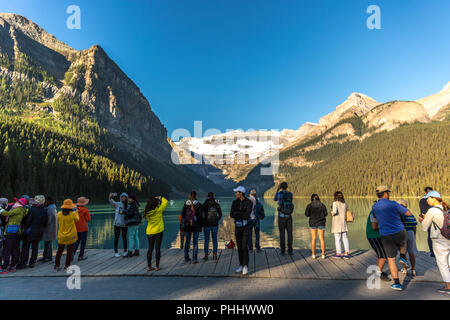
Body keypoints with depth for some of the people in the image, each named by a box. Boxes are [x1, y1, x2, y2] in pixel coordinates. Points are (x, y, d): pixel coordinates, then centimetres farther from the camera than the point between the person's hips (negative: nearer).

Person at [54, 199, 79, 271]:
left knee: (59, 251, 17)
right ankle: (67, 266, 11)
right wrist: (76, 212, 20)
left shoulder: (59, 214, -6)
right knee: (69, 252, 8)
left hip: (61, 236, 3)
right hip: (71, 236, -3)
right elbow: (77, 220, 6)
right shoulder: (73, 214, -14)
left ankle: (56, 265, 21)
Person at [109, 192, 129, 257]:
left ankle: (125, 251, 23)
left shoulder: (128, 206, 7)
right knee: (116, 238, 3)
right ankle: (116, 252, 13)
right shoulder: (117, 204, -1)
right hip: (117, 223, -2)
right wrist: (111, 196, -38)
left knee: (124, 237, 9)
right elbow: (111, 201, -18)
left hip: (124, 224, 2)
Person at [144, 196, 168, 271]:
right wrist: (160, 198, 12)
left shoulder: (147, 212, -5)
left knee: (150, 249, 12)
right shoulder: (158, 210, -16)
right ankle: (157, 267, 8)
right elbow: (165, 202, -5)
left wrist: (155, 199, 16)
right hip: (158, 232, -4)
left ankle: (149, 266, 16)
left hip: (149, 232, 4)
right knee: (157, 249, 3)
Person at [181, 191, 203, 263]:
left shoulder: (186, 204, -1)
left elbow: (182, 215, 2)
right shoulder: (198, 205, -8)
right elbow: (200, 216, -7)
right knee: (195, 242, 4)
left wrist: (183, 222, 13)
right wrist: (201, 224, 3)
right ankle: (194, 259, 3)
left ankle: (186, 257, 23)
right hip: (196, 225, -2)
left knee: (187, 241, 16)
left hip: (187, 225, 3)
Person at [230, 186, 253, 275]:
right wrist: (242, 214, -22)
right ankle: (241, 265, 18)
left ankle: (245, 267, 0)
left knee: (244, 246, -11)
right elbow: (231, 215, -11)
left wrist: (237, 213, -16)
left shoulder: (249, 202, -14)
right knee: (239, 247, 7)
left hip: (246, 227, -4)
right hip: (237, 226, 4)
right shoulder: (234, 202, -1)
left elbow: (247, 215, -25)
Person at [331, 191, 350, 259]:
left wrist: (332, 213, -3)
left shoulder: (335, 203, -12)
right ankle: (347, 254, 12)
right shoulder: (345, 204, 6)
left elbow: (334, 212, -23)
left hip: (336, 223, -5)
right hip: (343, 223, 5)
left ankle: (338, 254, 8)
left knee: (337, 239, 2)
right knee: (345, 238, 10)